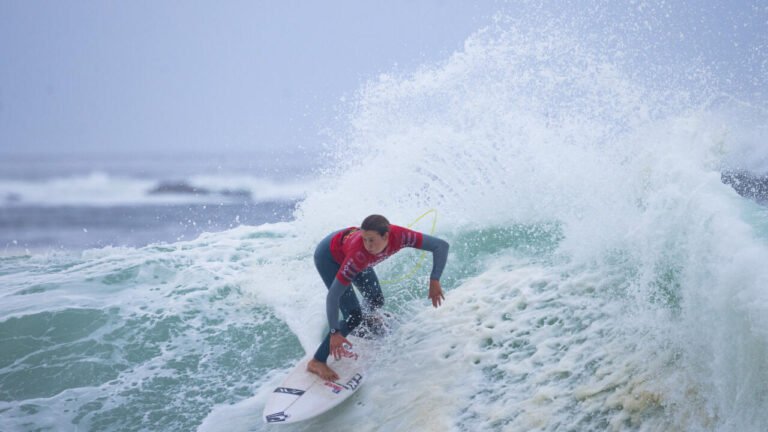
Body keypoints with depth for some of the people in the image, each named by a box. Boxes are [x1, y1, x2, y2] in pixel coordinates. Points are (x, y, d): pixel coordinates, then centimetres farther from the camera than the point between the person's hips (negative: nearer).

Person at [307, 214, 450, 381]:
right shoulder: (359, 254, -45)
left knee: (376, 302, 14)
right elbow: (333, 295, -39)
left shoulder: (399, 236, -35)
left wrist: (435, 281, -36)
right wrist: (335, 332, -41)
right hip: (328, 257, -6)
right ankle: (317, 362, -3)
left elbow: (441, 246, -28)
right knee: (354, 317, -14)